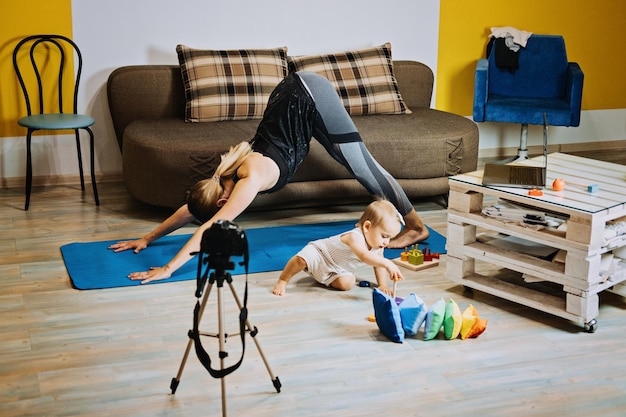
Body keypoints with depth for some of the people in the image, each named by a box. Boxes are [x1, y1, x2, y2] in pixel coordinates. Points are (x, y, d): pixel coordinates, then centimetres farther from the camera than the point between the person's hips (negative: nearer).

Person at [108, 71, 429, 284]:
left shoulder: (251, 180, -27)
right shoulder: (224, 178, -6)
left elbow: (208, 229, -31)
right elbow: (190, 208, 7)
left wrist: (167, 270, -32)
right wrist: (146, 239, 8)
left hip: (310, 98, -7)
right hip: (293, 94, 7)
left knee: (361, 167, 1)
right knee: (351, 162, 18)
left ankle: (415, 226, 12)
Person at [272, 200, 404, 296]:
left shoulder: (378, 246, -10)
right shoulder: (355, 237, -37)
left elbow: (379, 265, 5)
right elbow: (364, 256, -56)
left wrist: (382, 285, -7)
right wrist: (387, 263, -65)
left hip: (338, 271, 8)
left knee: (347, 283, -22)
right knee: (302, 259, -37)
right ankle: (283, 280, -12)